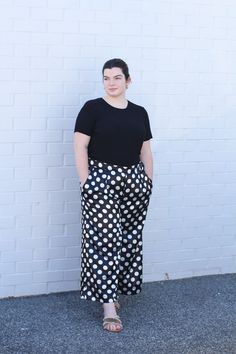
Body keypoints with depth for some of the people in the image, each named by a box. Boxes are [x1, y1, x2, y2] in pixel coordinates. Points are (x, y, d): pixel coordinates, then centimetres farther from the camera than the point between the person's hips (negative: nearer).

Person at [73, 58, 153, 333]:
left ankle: (113, 290, 25)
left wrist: (148, 181, 9)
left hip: (134, 181, 5)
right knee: (105, 239, -8)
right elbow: (80, 147, -7)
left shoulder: (139, 112, 11)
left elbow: (146, 150, 15)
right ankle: (109, 306, -7)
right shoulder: (92, 108, -3)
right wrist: (86, 183, -12)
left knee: (129, 238, 8)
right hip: (102, 180, -5)